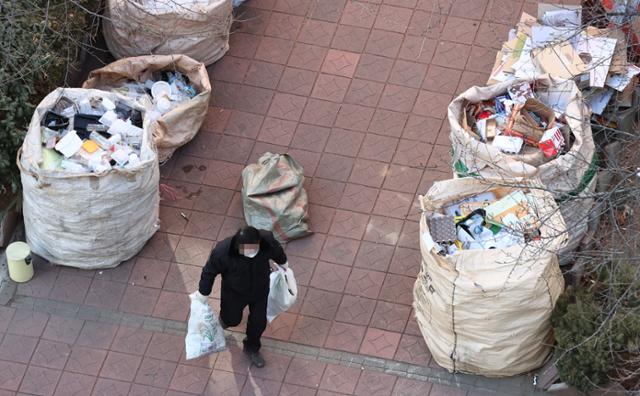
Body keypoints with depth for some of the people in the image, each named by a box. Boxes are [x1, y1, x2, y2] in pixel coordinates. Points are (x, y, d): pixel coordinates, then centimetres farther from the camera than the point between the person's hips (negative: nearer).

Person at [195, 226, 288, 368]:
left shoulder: (267, 241, -34)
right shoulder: (222, 251, -40)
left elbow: (277, 251, -7)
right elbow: (209, 271, -20)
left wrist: (283, 263, 14)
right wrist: (202, 293, -6)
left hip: (260, 290, 2)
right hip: (234, 292, -2)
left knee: (259, 321, 18)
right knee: (232, 319, 23)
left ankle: (252, 348, 49)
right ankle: (226, 316, 62)